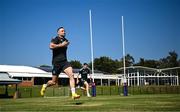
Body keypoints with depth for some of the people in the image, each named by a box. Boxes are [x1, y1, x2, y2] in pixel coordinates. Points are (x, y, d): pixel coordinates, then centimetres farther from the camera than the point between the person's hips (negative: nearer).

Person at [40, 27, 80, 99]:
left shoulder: (65, 40, 15)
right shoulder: (55, 39, -7)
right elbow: (51, 46, -29)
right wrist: (61, 45, -22)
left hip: (64, 62, 5)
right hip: (56, 63, -5)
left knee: (71, 75, -19)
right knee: (54, 82, 6)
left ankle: (73, 94, -22)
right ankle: (45, 86, 39)